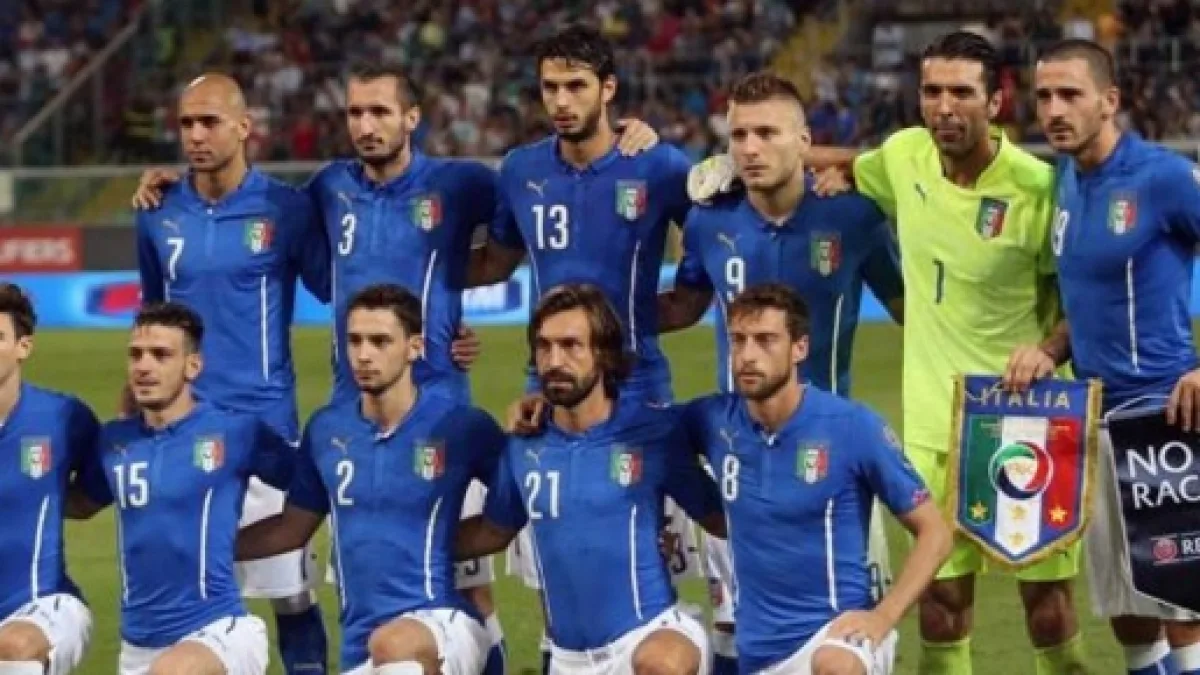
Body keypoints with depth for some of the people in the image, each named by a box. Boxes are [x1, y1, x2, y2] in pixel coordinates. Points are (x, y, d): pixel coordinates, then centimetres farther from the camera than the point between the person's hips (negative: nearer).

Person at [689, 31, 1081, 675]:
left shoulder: (1037, 186, -15)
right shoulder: (904, 157, -3)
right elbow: (857, 163, 22)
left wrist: (1049, 350, -22)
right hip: (934, 422, 3)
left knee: (1048, 608, 2)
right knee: (940, 606, 4)